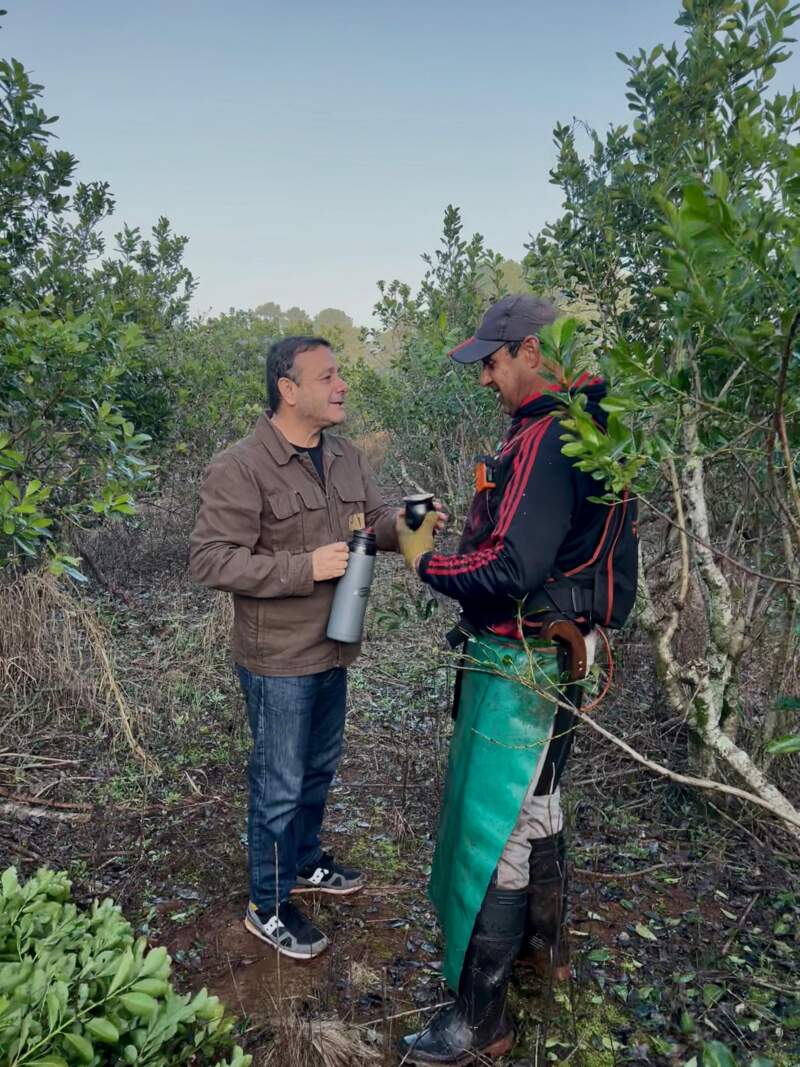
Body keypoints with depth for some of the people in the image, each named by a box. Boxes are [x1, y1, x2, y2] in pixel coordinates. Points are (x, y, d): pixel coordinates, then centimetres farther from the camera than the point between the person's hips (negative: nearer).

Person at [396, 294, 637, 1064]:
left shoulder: (545, 441, -23)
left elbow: (510, 571, -29)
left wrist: (426, 561, -14)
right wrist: (459, 531, 6)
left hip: (519, 670, -10)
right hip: (549, 662, 10)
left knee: (489, 832, 2)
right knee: (535, 804, 25)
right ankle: (545, 943, 46)